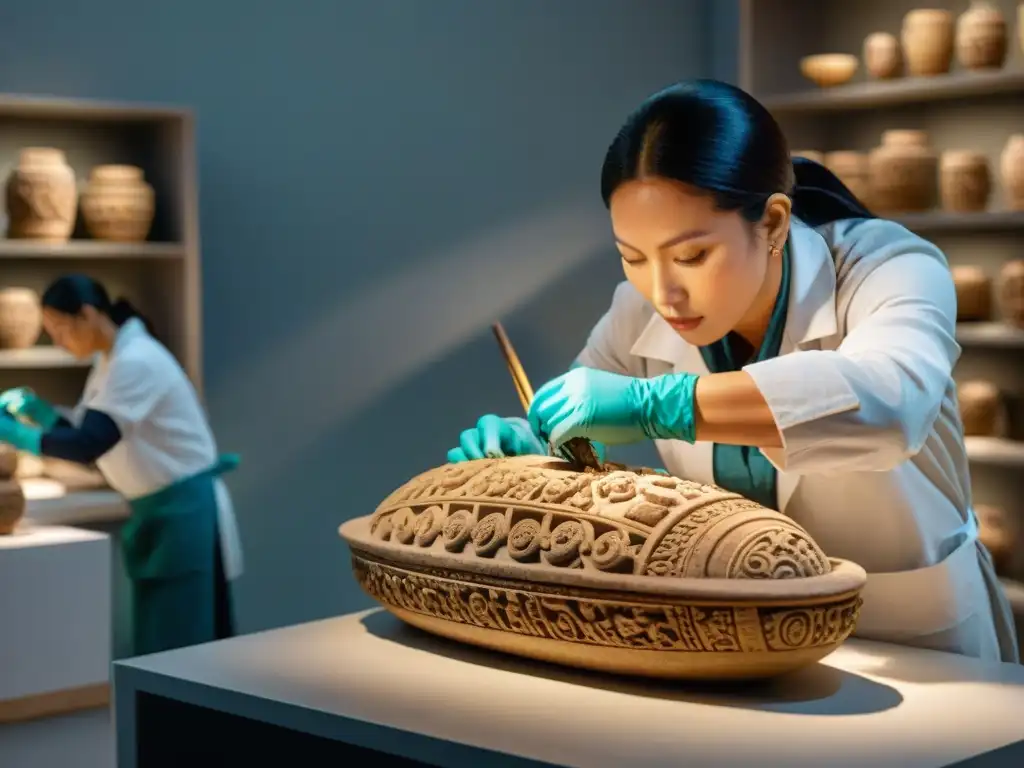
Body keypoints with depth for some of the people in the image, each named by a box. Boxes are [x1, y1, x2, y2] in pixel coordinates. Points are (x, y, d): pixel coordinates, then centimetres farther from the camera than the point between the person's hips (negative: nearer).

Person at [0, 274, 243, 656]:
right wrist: (37, 410, 0)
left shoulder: (137, 361, -21)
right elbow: (90, 434, 14)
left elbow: (91, 445, -28)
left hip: (184, 511, -9)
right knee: (156, 642, 12)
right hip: (155, 512, 9)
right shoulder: (111, 360, 9)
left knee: (184, 644, -4)